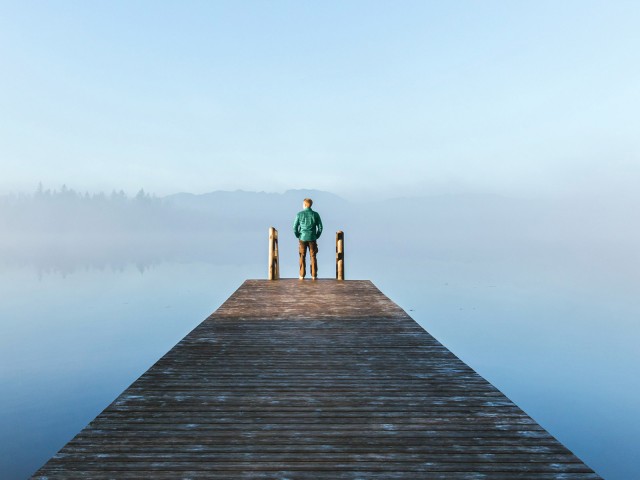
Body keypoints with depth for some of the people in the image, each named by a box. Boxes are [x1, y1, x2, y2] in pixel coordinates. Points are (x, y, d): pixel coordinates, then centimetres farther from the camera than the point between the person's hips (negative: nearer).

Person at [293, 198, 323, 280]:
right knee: (313, 257, 5)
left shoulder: (299, 214, -4)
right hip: (312, 239, 1)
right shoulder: (315, 214, -1)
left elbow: (295, 227, -3)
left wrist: (298, 236, 9)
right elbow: (320, 227, 0)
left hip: (303, 238, 0)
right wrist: (316, 237, 10)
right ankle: (314, 275, 4)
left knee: (302, 257, 6)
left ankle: (302, 275, 6)